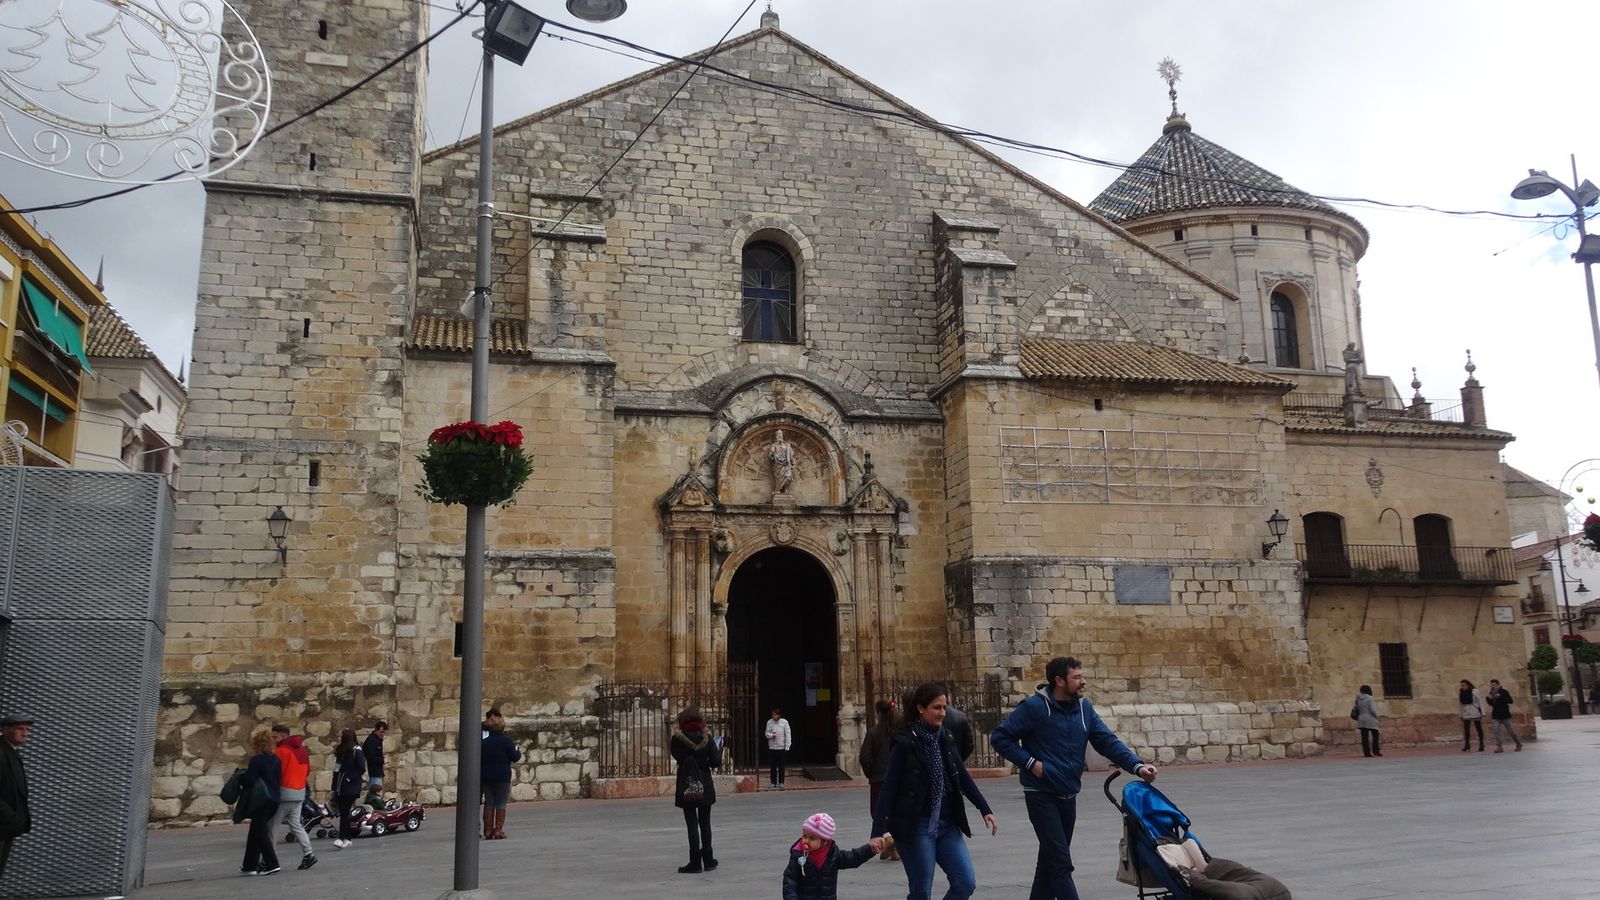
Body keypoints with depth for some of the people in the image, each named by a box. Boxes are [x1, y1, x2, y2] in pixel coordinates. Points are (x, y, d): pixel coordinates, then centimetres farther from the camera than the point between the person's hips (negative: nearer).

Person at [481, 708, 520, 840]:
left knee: (489, 803, 9)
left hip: (486, 777, 4)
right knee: (501, 804, 1)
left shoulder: (484, 741, 5)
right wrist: (518, 752, 11)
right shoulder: (506, 741, -9)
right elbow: (514, 757, -8)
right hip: (502, 777, -4)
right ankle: (498, 831, -2)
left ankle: (488, 830, 8)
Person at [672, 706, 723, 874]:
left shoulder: (677, 740, -10)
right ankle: (708, 860, 18)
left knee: (692, 824, 2)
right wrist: (719, 751, 12)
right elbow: (716, 762, -8)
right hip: (705, 787, 2)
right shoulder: (707, 739, -5)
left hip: (686, 788, -2)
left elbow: (677, 758, -2)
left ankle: (695, 862, 2)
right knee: (705, 823, 13)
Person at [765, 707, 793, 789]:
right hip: (772, 747, 2)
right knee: (773, 766, 6)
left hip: (781, 747, -2)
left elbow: (788, 734, -3)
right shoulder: (769, 722, 2)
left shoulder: (784, 722, -4)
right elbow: (767, 733, 6)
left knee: (781, 766, 2)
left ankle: (781, 782, 9)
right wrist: (771, 735, -18)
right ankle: (773, 782, 13)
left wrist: (787, 747, -8)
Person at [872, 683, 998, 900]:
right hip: (916, 827, -6)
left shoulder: (945, 739, 8)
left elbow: (964, 778, 11)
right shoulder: (905, 743, -10)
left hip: (947, 825, 6)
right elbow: (889, 789, -13)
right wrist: (878, 833, -17)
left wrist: (985, 810, 2)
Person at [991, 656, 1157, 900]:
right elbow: (1000, 737, -10)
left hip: (1068, 796, 6)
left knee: (1051, 859, 16)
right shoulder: (1034, 707, -14)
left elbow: (1107, 741, -1)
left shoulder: (1084, 707, 3)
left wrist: (1137, 766, -14)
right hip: (1041, 795, -6)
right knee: (1061, 862, -10)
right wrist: (1030, 762, -16)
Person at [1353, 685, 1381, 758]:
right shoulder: (1369, 699, -10)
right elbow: (1372, 710, -12)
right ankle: (1376, 751, 1)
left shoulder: (1358, 699, 8)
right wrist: (1376, 717, 0)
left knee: (1364, 737, 3)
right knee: (1375, 735, 5)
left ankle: (1367, 752, 1)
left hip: (1361, 720, 6)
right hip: (1370, 720, -6)